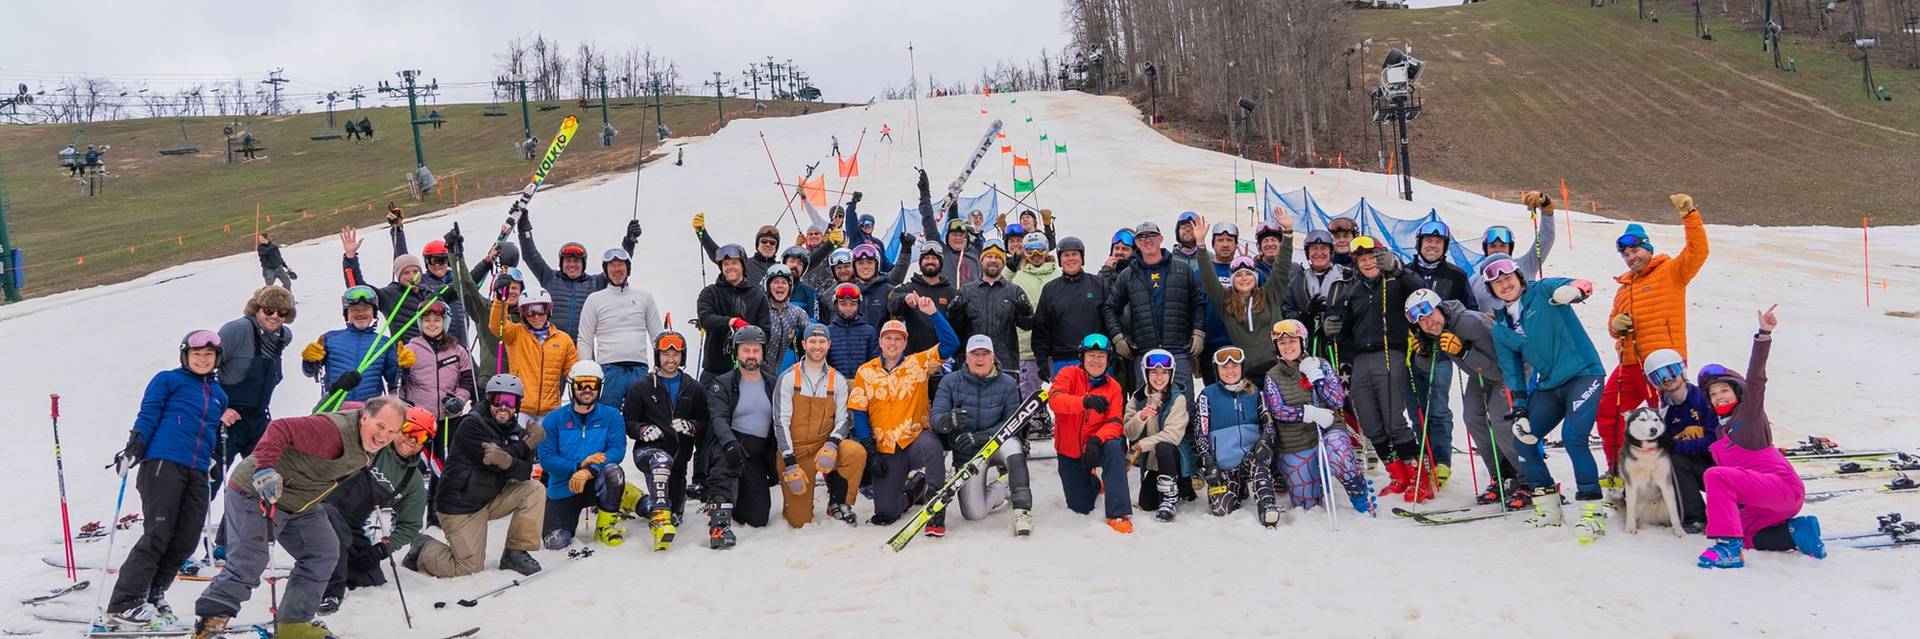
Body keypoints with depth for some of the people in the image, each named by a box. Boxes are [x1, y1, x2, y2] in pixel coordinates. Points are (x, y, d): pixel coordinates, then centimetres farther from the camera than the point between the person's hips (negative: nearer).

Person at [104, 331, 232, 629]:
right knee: (158, 534, -12)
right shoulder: (169, 380, 7)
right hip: (163, 462, -6)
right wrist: (132, 450, -9)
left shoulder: (219, 395, 24)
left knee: (186, 541, -1)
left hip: (197, 471, 6)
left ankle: (152, 595, 14)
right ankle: (123, 604, -10)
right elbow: (147, 415, -1)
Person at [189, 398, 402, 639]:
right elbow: (280, 428, -36)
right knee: (249, 563, -11)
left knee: (324, 552, 2)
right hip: (256, 494, -9)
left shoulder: (368, 444, -1)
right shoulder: (335, 431, -32)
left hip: (298, 504, 9)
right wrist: (265, 469, -46)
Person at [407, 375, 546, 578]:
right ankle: (423, 550, 19)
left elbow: (525, 472, -12)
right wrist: (528, 444, -19)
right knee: (470, 567, -8)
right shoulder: (472, 424, -17)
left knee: (534, 489, -11)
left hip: (491, 498, 7)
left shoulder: (515, 430, 2)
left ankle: (516, 553, -3)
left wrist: (507, 461, -34)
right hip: (460, 505, -7)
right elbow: (491, 460, -27)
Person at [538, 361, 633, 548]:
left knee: (613, 470, -33)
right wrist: (579, 466, -25)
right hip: (563, 488, 0)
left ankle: (605, 525, -8)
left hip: (595, 484, 0)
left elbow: (618, 450, -14)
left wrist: (589, 470, -29)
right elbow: (546, 458, -10)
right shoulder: (553, 419, -2)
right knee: (555, 542, -17)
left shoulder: (611, 416, -1)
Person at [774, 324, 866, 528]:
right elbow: (781, 422, -8)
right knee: (799, 521, -9)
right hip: (794, 452, -2)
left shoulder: (838, 380, 4)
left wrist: (831, 444, -20)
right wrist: (790, 465, -15)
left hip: (825, 448, 2)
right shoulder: (788, 378, -4)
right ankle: (797, 502, 29)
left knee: (857, 453, -30)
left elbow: (842, 420, 2)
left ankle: (838, 503, -6)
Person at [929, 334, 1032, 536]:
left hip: (997, 444, -1)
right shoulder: (950, 382, -8)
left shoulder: (1007, 384, -9)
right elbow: (935, 417, -15)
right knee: (973, 514, -9)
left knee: (1012, 446, -38)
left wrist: (980, 436, -26)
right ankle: (1003, 486, 22)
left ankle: (1022, 511, -27)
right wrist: (947, 421, -41)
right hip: (967, 453, 1)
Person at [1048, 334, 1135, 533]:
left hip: (1096, 446, 0)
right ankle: (1093, 481, 38)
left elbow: (1115, 423, -13)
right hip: (1069, 451, 0)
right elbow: (1054, 400, -29)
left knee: (1113, 447, -35)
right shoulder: (1069, 374, -10)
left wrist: (1096, 440, -34)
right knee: (1081, 508, 1)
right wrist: (1085, 401, -47)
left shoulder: (1113, 387, -4)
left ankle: (1119, 513, -29)